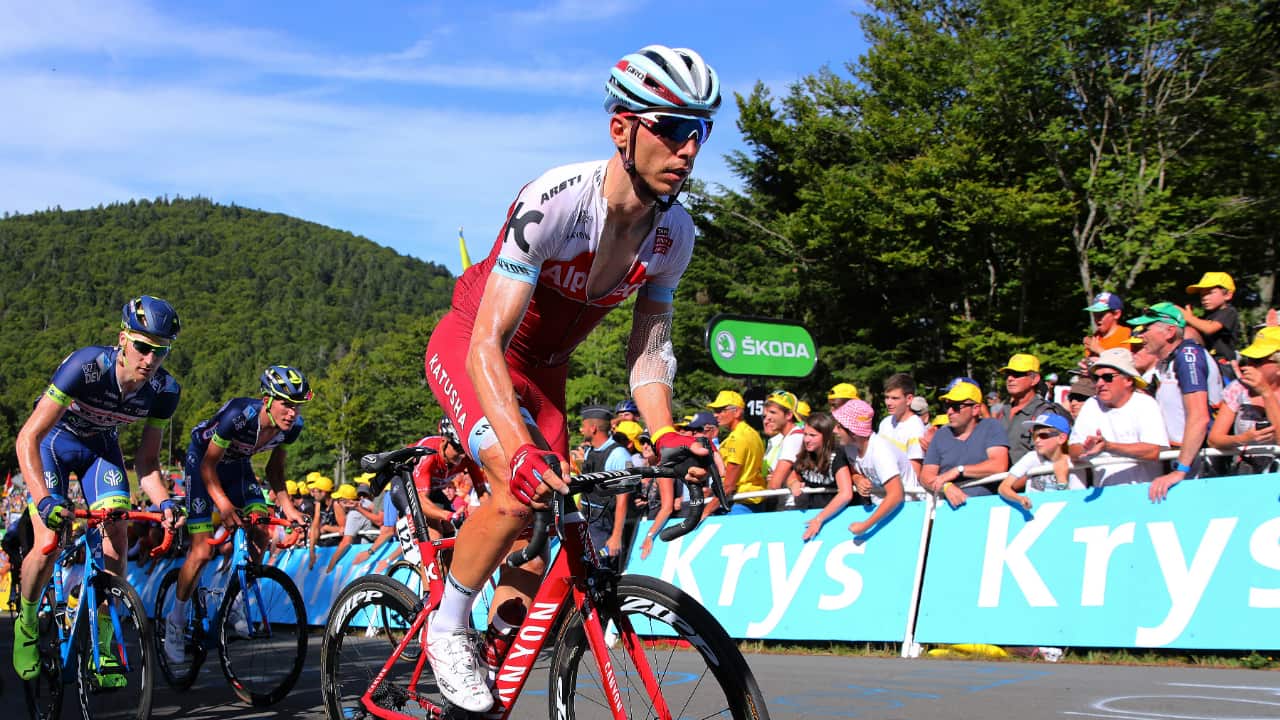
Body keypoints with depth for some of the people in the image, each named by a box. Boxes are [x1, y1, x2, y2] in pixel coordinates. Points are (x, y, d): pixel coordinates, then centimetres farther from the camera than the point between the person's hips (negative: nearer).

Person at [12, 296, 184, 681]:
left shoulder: (164, 389, -24)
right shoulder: (85, 365, -37)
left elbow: (146, 462, -12)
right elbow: (27, 438, -37)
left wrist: (164, 501, -32)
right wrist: (45, 500, -49)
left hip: (100, 445, 3)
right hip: (53, 440, -3)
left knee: (117, 542, -13)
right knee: (49, 547, -17)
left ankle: (104, 646, 0)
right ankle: (26, 622, 13)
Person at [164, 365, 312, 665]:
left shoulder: (292, 426, -19)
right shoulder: (239, 414, -36)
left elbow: (274, 469, -3)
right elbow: (209, 465, -26)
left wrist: (288, 507, -17)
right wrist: (224, 504, -39)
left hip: (237, 464, 5)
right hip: (202, 460, -5)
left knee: (261, 534, -13)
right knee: (203, 551, -12)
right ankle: (175, 620, 7)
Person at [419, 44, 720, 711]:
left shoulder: (674, 231, -16)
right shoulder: (554, 201, -34)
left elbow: (649, 349, -9)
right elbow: (488, 344, -38)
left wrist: (666, 437, -27)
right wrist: (519, 449, -52)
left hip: (543, 366, 6)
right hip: (469, 348, -6)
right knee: (520, 489, -29)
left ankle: (495, 667, 19)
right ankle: (446, 627, -5)